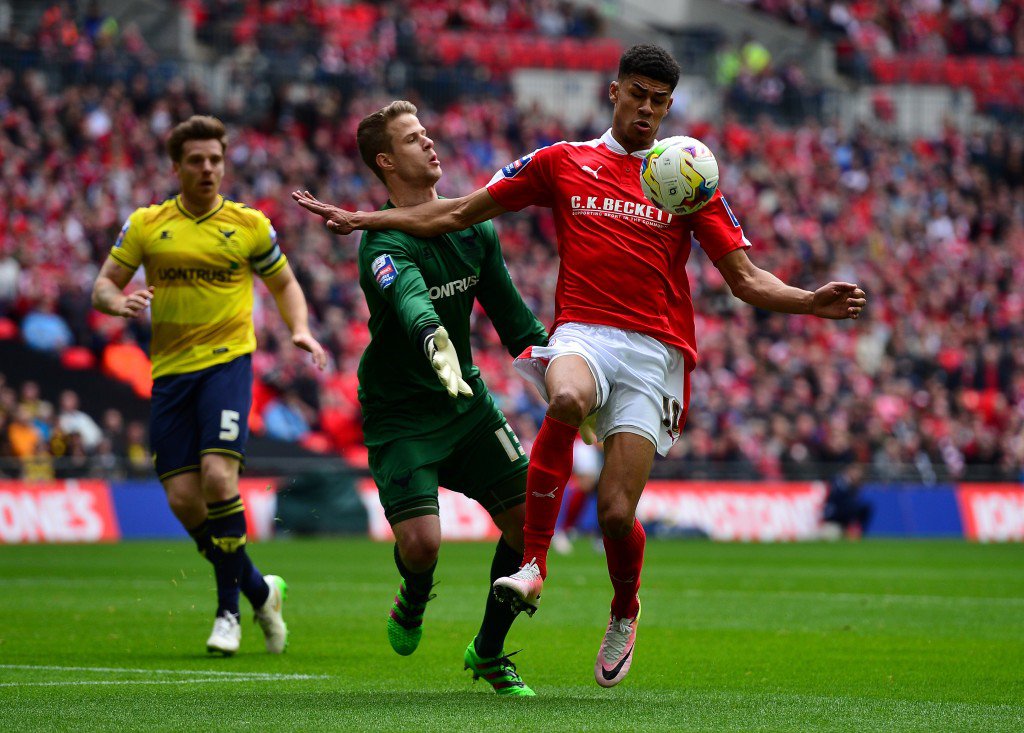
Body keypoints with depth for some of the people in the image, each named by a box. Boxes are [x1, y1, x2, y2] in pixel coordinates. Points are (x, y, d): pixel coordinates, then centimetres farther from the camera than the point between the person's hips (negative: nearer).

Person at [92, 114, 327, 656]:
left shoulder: (249, 225, 4)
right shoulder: (146, 224, 7)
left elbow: (284, 284, 16)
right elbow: (104, 284, 11)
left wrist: (301, 330, -3)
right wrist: (119, 302, -13)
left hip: (226, 362, -3)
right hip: (170, 370, 3)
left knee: (218, 477, -22)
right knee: (183, 499, -4)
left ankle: (229, 608, -8)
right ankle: (259, 590, 17)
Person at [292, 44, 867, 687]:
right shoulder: (563, 163, 14)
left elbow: (746, 279, 10)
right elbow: (458, 213, 17)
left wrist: (812, 302, -9)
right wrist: (362, 219, 12)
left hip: (655, 350, 0)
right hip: (582, 334, 0)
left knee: (616, 512, -12)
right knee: (567, 399, -39)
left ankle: (625, 611, 23)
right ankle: (534, 566, -27)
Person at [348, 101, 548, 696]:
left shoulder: (473, 227, 2)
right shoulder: (384, 245, -20)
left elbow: (509, 312, 11)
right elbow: (410, 302, -41)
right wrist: (435, 342, -62)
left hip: (468, 400, 6)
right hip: (399, 413, -6)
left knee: (529, 521, -3)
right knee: (421, 541, -20)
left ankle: (489, 652, 18)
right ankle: (415, 600, 19)